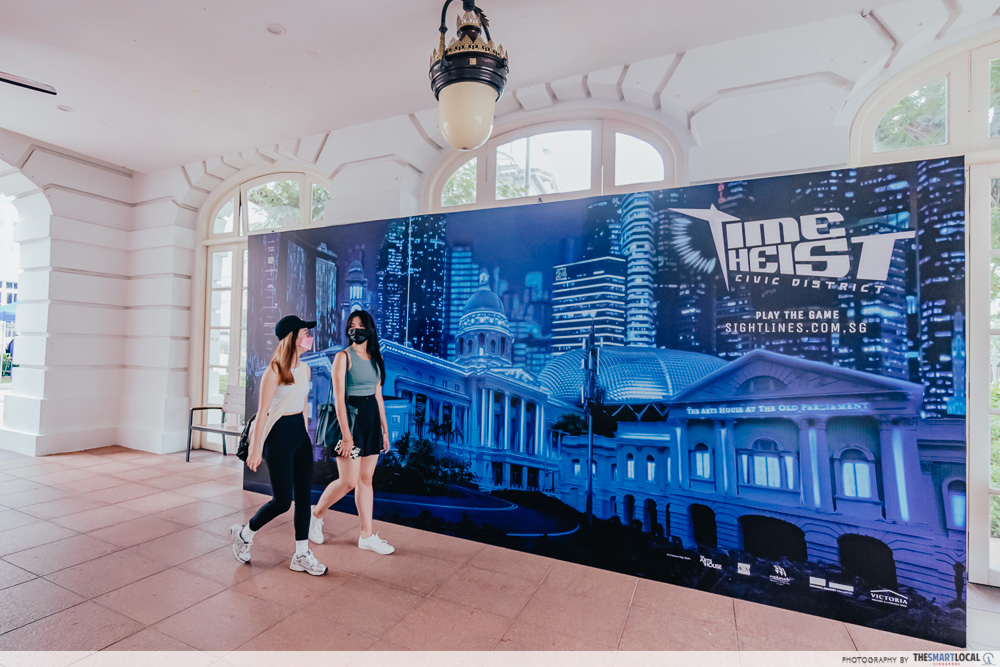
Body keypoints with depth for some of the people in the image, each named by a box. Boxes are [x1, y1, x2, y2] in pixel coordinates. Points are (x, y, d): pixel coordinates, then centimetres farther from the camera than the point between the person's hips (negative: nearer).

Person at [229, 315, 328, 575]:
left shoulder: (305, 369, 7)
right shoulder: (274, 371, -14)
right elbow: (262, 411, -14)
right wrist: (256, 448, -13)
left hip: (300, 432, 7)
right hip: (279, 434, -7)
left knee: (304, 495, 7)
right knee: (282, 500, 0)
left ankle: (302, 556, 17)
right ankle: (244, 534, 29)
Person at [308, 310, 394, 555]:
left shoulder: (376, 358, 10)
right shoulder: (343, 357, -8)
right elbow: (339, 399, -13)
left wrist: (384, 429, 13)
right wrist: (346, 435, -17)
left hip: (372, 417, 6)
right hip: (350, 416, -6)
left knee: (366, 479, 10)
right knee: (348, 481, -2)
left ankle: (367, 535, 19)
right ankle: (316, 514, 25)